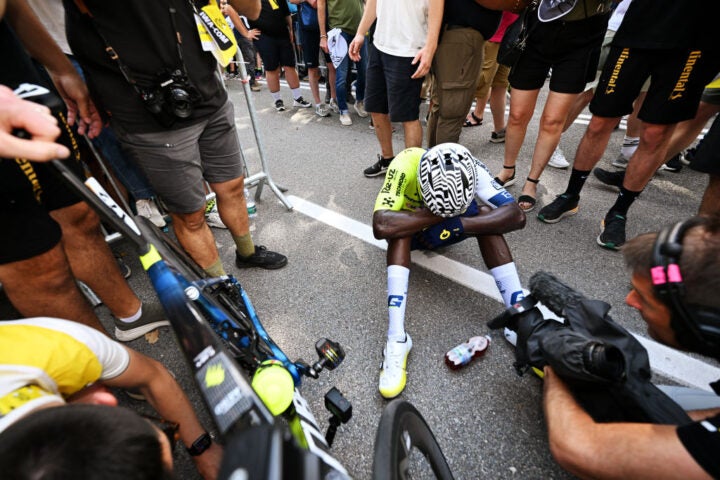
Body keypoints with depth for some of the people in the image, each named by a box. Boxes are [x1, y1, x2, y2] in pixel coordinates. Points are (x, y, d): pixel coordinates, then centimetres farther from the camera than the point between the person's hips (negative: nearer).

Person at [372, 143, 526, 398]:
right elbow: (381, 226, -48)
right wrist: (436, 215, -41)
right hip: (410, 230, -2)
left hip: (445, 231, 2)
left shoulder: (469, 168, -26)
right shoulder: (406, 165, -35)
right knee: (399, 229, -36)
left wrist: (457, 223, -44)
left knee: (486, 216, -26)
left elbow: (516, 216, -33)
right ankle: (397, 338, -35)